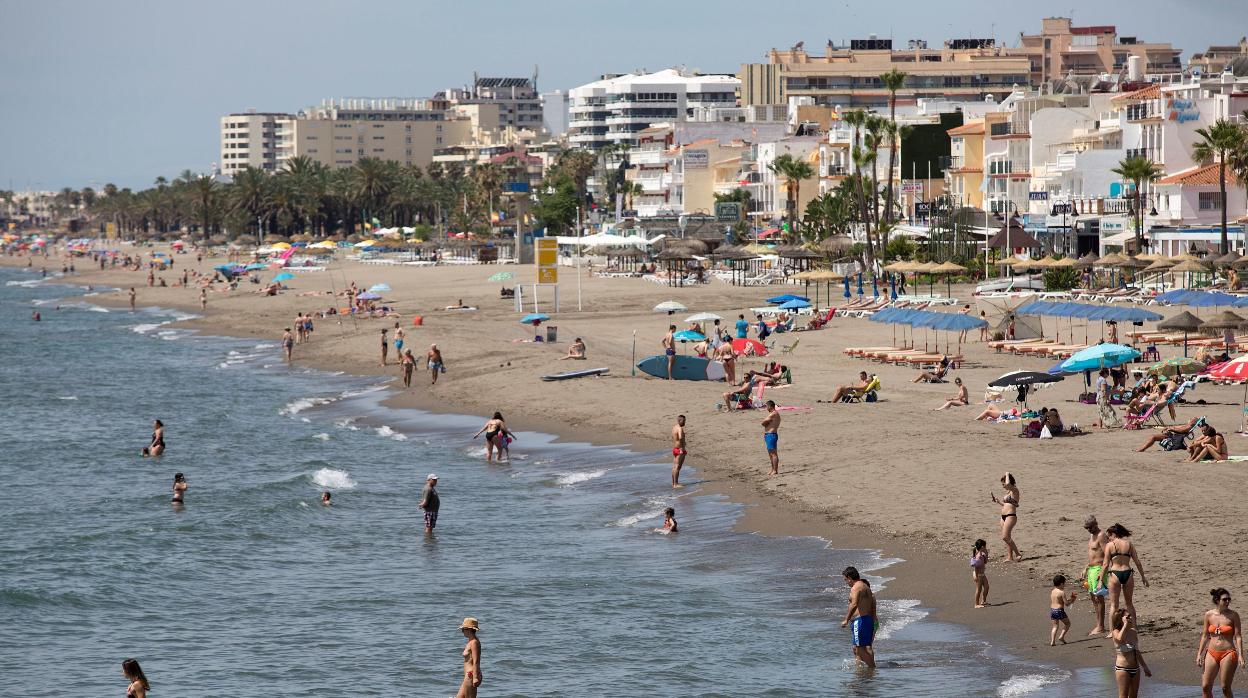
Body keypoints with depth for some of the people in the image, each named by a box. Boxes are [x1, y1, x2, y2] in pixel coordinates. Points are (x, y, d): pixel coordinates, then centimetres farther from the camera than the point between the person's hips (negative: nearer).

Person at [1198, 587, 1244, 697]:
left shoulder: (1233, 615, -4)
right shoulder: (1208, 615, 3)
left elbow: (1238, 636, -4)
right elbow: (1205, 636, 10)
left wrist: (1240, 655, -12)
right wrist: (1199, 654, 7)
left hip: (1228, 654, -3)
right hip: (1212, 653, 3)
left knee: (1225, 688, -1)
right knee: (1205, 686, 0)